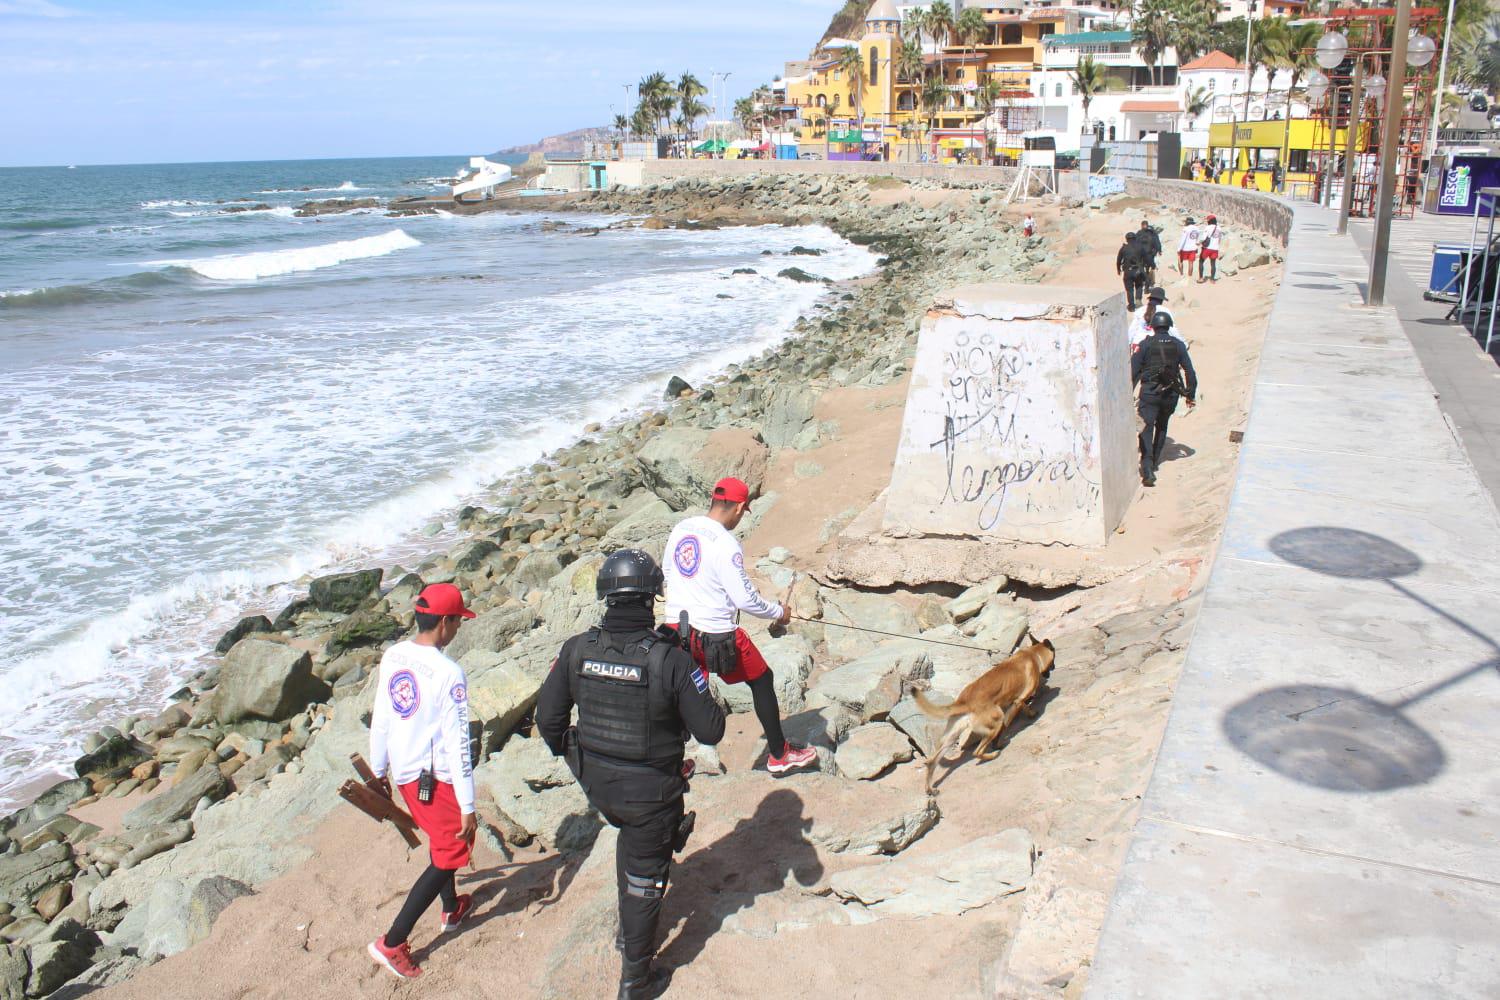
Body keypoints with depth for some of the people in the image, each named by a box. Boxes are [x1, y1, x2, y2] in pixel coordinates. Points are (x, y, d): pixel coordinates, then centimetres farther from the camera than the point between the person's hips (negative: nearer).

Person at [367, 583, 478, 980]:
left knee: (440, 839, 28)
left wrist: (379, 769, 21)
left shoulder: (392, 657, -2)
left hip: (403, 773, 8)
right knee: (449, 854, 5)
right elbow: (457, 744, -21)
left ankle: (451, 909, 46)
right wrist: (468, 806, -15)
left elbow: (380, 720, 7)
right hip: (435, 779, -8)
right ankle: (392, 943, 5)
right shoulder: (448, 673, -24)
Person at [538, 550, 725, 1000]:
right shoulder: (671, 659, -26)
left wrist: (571, 758, 16)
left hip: (596, 782, 4)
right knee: (645, 877, 16)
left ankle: (630, 930, 47)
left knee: (630, 837, 35)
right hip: (651, 791, -4)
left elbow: (548, 718, -4)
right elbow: (709, 731, -21)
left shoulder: (577, 650, -13)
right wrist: (709, 700, 0)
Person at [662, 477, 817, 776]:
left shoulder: (680, 530, 1)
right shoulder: (725, 544, -20)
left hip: (677, 627, 6)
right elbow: (745, 598, -18)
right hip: (716, 635, -6)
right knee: (762, 680, 13)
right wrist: (778, 612, -1)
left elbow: (667, 573, 13)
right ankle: (779, 755, 23)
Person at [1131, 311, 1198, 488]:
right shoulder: (1178, 345, 5)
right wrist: (1191, 395, 12)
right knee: (1162, 426, 23)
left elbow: (1133, 370, -4)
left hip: (1149, 393, -3)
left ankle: (1147, 469, -23)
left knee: (1146, 429, -7)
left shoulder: (1146, 344, -3)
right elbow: (1189, 371, 4)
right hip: (1171, 394, 3)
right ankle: (1154, 462, 31)